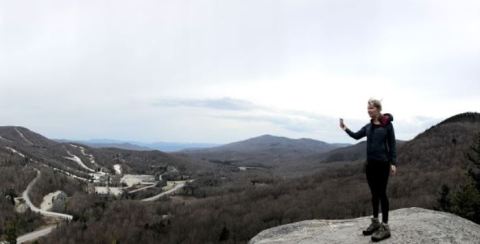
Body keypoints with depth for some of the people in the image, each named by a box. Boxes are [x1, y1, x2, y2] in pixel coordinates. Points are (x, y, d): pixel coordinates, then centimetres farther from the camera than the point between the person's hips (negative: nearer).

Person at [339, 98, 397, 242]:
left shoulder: (387, 124, -7)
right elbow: (356, 136, 17)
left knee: (381, 193, -4)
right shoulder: (368, 126, 8)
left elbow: (392, 144, -6)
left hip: (382, 163, -5)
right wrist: (345, 129, 3)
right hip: (370, 163, 6)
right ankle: (375, 222, 23)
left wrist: (393, 163, -10)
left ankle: (385, 227, 2)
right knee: (374, 193, 12)